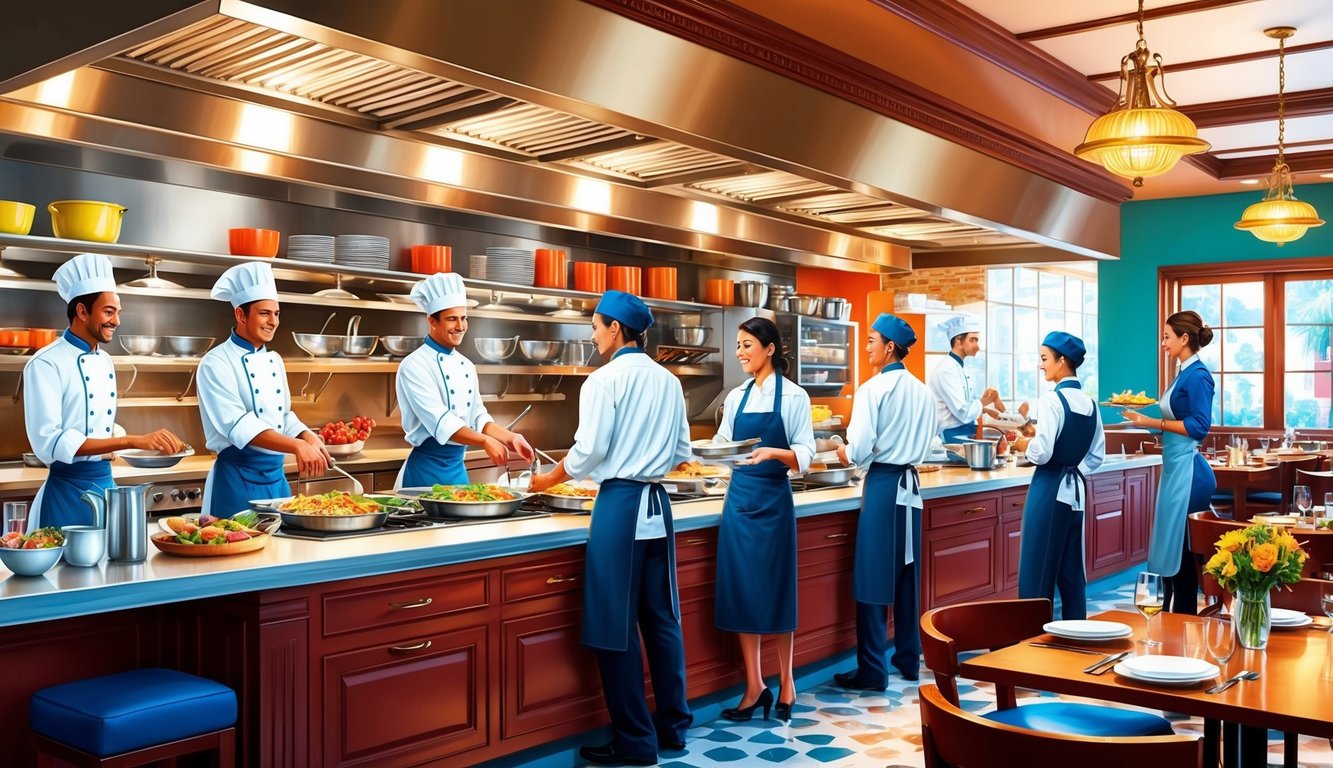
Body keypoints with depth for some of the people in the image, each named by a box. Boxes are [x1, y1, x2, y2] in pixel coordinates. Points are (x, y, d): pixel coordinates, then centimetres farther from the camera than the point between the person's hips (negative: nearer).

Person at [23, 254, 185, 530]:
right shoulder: (46, 364, -12)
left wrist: (152, 442, 3)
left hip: (106, 483, 7)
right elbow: (49, 443, -22)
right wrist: (132, 441, -27)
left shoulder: (105, 362, 12)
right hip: (68, 490, -7)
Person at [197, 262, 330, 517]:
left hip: (277, 476, 7)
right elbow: (237, 424, -22)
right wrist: (297, 446, -33)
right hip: (238, 479, -7)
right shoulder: (216, 363, -11)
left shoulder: (274, 360, 12)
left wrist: (310, 439, -5)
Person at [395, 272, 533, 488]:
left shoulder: (466, 365, 11)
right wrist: (485, 441, -30)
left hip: (458, 467, 7)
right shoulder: (415, 365, -13)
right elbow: (439, 421, -22)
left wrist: (510, 438, -4)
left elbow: (478, 417, 12)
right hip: (426, 469, -7)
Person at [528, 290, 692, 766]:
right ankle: (672, 726, 22)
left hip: (620, 504, -7)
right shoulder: (668, 381, 10)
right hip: (657, 502, 7)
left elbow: (589, 451, -11)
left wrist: (548, 480, 6)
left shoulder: (605, 379, -9)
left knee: (616, 625, 1)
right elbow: (681, 453, 13)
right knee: (661, 618, 13)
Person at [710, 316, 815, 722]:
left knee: (775, 589, 3)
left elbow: (805, 456, -8)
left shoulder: (793, 397, -5)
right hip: (739, 497, 5)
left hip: (772, 499, -4)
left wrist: (773, 452, -25)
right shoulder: (736, 397, 9)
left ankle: (786, 682, 19)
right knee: (740, 589, 4)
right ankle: (754, 685, 14)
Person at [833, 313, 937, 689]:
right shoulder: (923, 391, 7)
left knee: (873, 579, -1)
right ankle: (908, 659, 24)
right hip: (911, 483, 6)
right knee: (905, 575, 15)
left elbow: (860, 449, -16)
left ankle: (872, 671, 3)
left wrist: (845, 454, 4)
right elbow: (929, 441, 13)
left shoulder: (873, 388, -12)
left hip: (883, 483, -6)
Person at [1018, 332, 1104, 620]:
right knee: (1071, 571, 13)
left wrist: (1025, 445, -1)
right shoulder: (1090, 403, 8)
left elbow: (1042, 453, -19)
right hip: (1075, 490, 8)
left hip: (1049, 490, -8)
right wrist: (1073, 469, 12)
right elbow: (1097, 455, 11)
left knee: (1038, 569, 1)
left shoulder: (1051, 400, -15)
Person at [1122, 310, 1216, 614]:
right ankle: (1171, 615, 22)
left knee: (1179, 546, -3)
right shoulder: (1184, 373, 14)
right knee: (1171, 544, 13)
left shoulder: (1198, 376, -14)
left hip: (1186, 467, -10)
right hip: (1175, 465, 10)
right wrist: (1146, 415, 10)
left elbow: (1199, 426, -20)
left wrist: (1153, 422, -20)